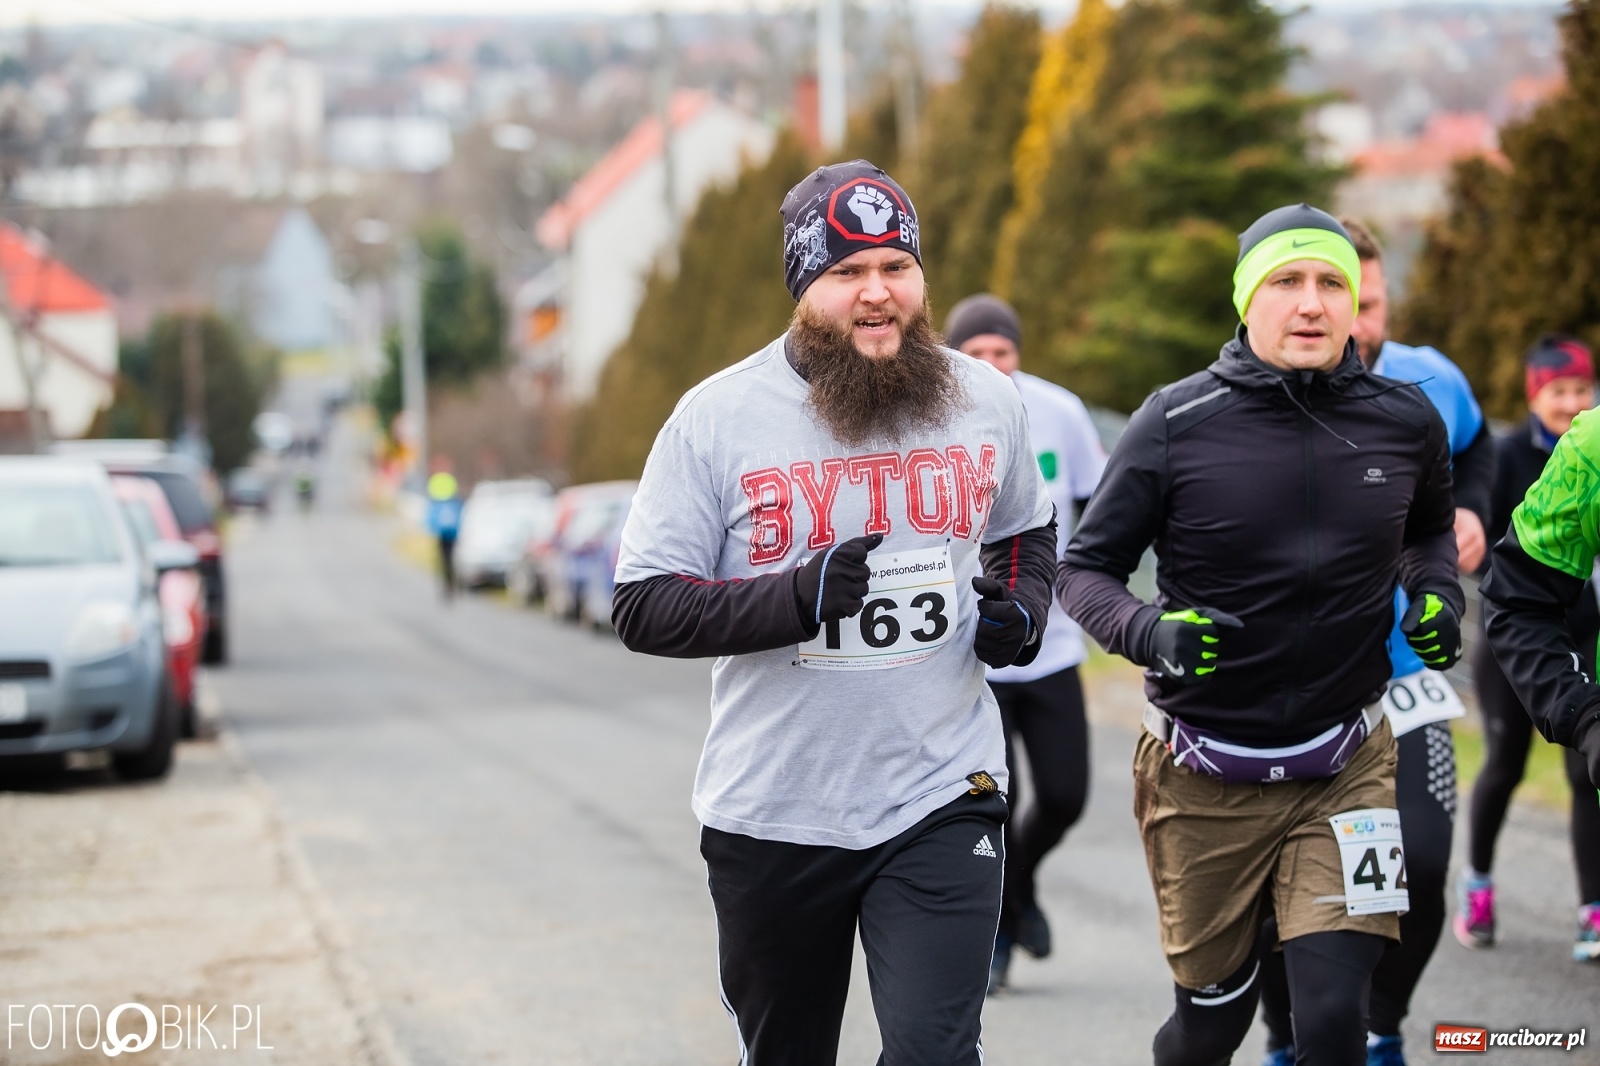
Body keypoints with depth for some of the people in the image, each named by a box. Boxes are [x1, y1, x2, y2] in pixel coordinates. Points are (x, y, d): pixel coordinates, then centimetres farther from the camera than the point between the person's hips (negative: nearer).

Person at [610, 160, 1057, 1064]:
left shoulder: (988, 399, 3)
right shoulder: (718, 417, -8)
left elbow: (1027, 530, 22)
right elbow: (643, 607, -9)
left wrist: (1024, 606, -1)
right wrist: (796, 599, -23)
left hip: (941, 802, 1)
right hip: (771, 813, 0)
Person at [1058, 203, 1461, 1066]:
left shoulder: (1406, 424, -1)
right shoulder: (1175, 425, -9)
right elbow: (1084, 570, -3)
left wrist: (1438, 592, -1)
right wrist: (1148, 631, -23)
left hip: (1345, 766, 1)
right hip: (1203, 776, -1)